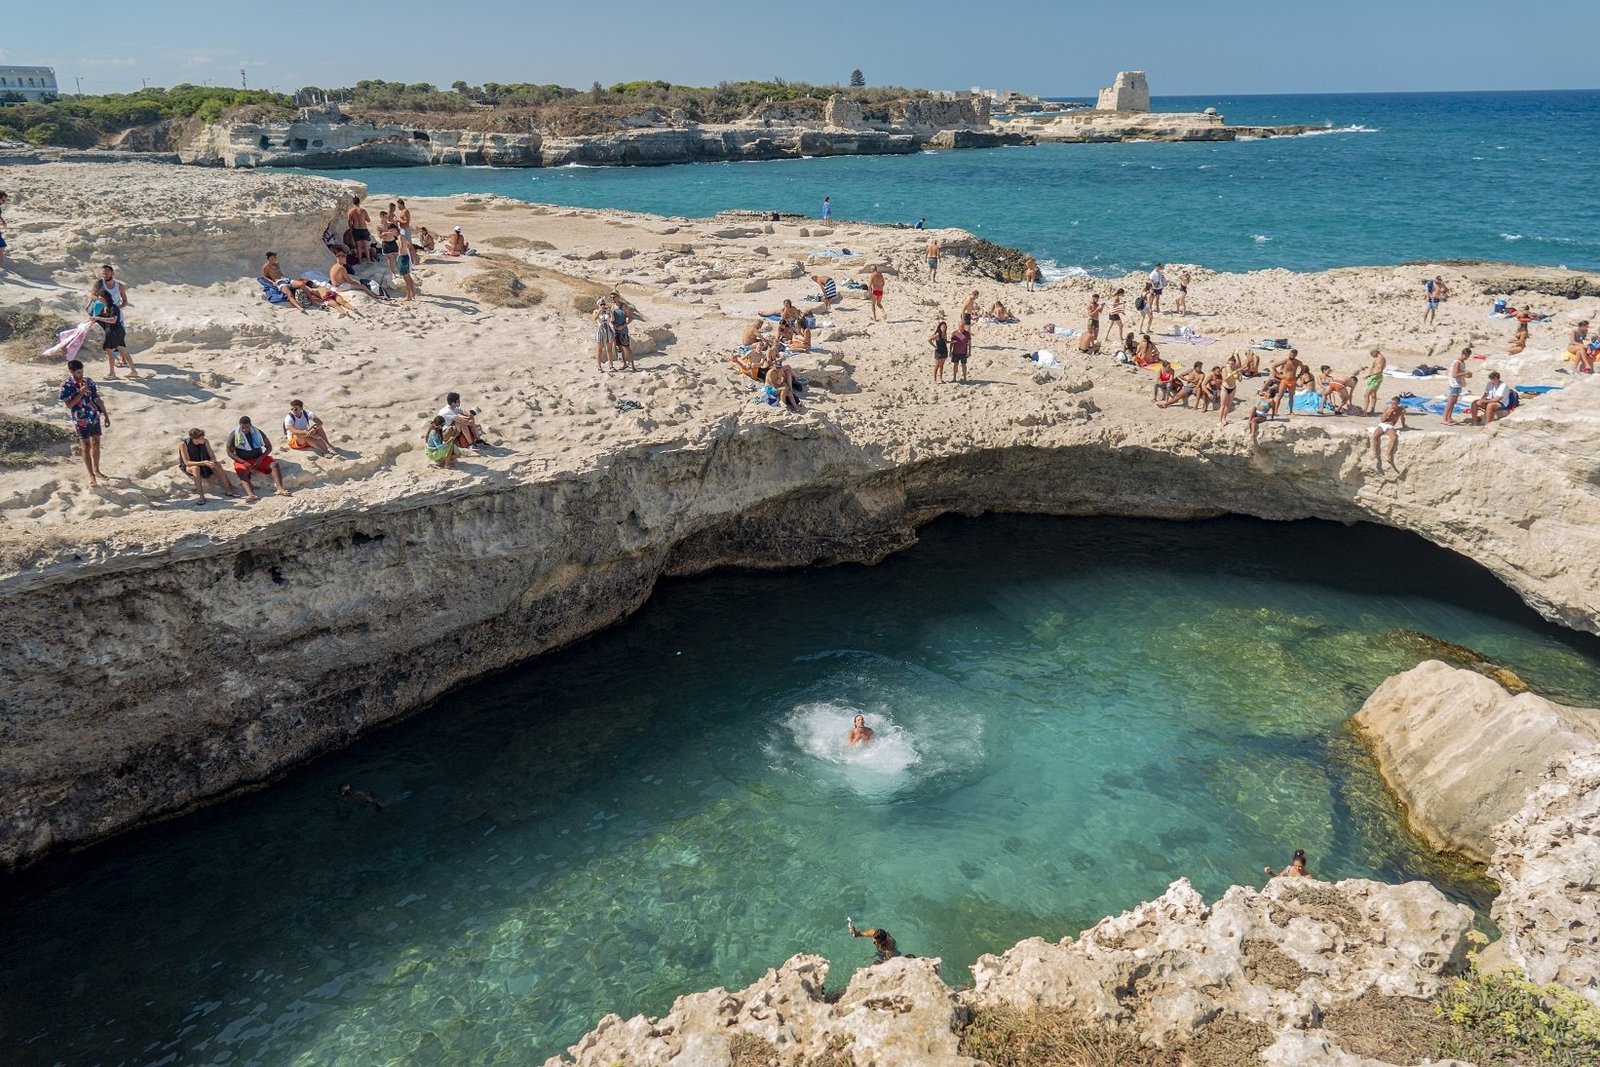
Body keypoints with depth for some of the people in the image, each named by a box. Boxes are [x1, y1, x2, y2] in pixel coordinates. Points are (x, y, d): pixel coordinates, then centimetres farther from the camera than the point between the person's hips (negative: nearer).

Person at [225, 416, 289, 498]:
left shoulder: (257, 433, 3)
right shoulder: (234, 435, -3)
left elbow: (269, 447, 7)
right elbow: (230, 452, -4)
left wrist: (261, 458, -12)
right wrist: (244, 462, -18)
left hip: (258, 459, 2)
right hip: (242, 461, -2)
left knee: (274, 464, -25)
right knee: (242, 472, -36)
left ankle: (280, 489, -42)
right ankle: (250, 494, -60)